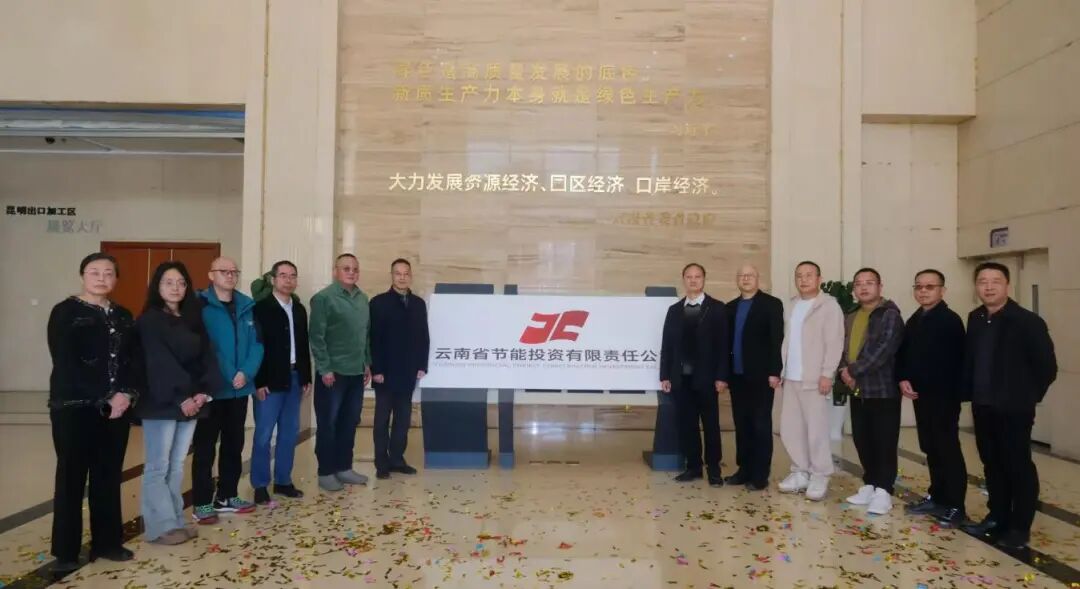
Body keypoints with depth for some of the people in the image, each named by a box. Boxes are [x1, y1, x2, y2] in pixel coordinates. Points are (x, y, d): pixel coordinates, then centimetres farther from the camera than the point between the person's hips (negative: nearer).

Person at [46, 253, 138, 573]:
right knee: (72, 477, 2)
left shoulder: (123, 316, 12)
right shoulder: (65, 312, -4)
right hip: (74, 409, -5)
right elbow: (66, 365, -13)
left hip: (116, 408, 5)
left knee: (109, 477, 10)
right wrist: (104, 400, -16)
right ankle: (66, 551, 13)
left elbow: (132, 360, 8)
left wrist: (126, 394, -10)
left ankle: (107, 542, 21)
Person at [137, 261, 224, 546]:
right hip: (161, 403, -6)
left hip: (192, 401, 6)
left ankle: (175, 521, 18)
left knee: (177, 465, 11)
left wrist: (204, 392, -7)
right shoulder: (149, 320, -5)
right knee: (158, 467, 0)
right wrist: (180, 398, -17)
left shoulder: (193, 319, 13)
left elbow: (206, 356, 7)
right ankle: (160, 527, 5)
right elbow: (159, 363, -13)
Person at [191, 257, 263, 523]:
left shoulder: (247, 306, 6)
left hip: (240, 388, 5)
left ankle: (227, 496, 26)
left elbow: (256, 344, 3)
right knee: (205, 446, 2)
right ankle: (202, 503, 10)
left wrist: (246, 372, -12)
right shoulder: (200, 306, -8)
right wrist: (221, 378, -17)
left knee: (234, 444, 14)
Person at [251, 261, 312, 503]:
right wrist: (259, 382, -15)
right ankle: (260, 485, 10)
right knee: (264, 434, -1)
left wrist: (306, 378, 10)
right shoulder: (261, 308, -7)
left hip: (294, 378, 6)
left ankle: (283, 481, 21)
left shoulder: (299, 309, 12)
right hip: (270, 380, -6)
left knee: (289, 433, 10)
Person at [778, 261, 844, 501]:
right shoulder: (791, 306, 15)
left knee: (816, 429, -4)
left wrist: (827, 374, -16)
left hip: (814, 378, -6)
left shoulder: (829, 305, -4)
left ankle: (820, 477, 8)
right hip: (790, 378, 6)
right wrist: (780, 370, 9)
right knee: (789, 428, 8)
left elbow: (835, 342, -10)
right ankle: (800, 472, 20)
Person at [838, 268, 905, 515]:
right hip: (857, 390, 7)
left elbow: (884, 349, -19)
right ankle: (869, 485, 23)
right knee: (862, 439, 11)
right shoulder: (850, 317, 14)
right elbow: (842, 347, 13)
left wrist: (853, 370, -16)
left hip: (883, 389, -7)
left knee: (884, 441, -1)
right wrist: (844, 370, -7)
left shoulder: (890, 314, -9)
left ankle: (883, 491, 7)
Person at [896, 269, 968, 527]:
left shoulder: (950, 320, -10)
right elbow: (902, 353, 15)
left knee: (948, 449, -3)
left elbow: (955, 360, -15)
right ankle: (937, 496, 25)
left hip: (944, 395, -7)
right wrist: (903, 379, -1)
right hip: (920, 394, 7)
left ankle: (955, 506, 4)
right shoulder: (913, 321, 14)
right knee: (930, 448, 14)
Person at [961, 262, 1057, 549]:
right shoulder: (975, 319, 6)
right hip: (983, 406, 6)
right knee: (992, 464, 15)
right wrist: (970, 392, 8)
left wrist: (1028, 396, -2)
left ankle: (1020, 528, 12)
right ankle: (997, 517, 27)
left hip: (1014, 408, -6)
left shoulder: (1027, 321, -12)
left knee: (1019, 467, 2)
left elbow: (1047, 365, -9)